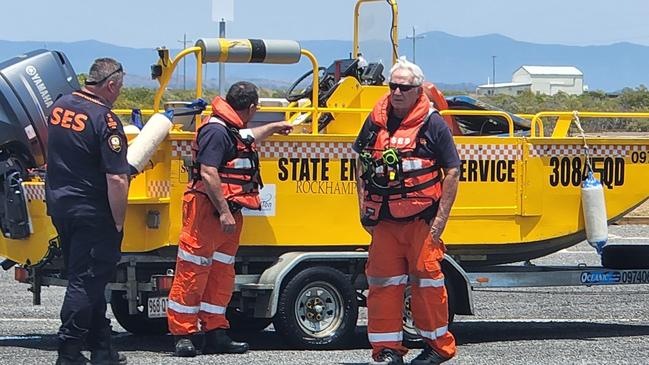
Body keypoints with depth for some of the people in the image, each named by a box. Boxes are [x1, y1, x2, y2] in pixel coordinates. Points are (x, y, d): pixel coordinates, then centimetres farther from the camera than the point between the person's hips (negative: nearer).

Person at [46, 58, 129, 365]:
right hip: (91, 213, -8)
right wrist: (118, 223, -12)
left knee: (87, 279, 15)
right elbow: (116, 180, -22)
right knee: (86, 282, -2)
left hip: (58, 204, 8)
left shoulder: (60, 107, 6)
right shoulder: (104, 119, -19)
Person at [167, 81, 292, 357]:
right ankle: (182, 335, -5)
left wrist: (273, 127, 58)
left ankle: (215, 334, 16)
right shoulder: (216, 130, -16)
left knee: (222, 274, 11)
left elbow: (247, 139, 43)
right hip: (207, 210, -11)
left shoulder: (233, 130, 16)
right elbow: (208, 174, -23)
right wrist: (224, 212, -24)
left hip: (227, 213, 11)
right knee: (192, 272, -6)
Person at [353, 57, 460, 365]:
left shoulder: (432, 124, -3)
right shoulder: (376, 121, 8)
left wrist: (440, 219, -8)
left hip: (421, 220, -4)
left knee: (426, 280, -1)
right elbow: (362, 166, 19)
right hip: (384, 221, 4)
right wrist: (364, 209, 11)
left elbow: (452, 172, -3)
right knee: (383, 283, 4)